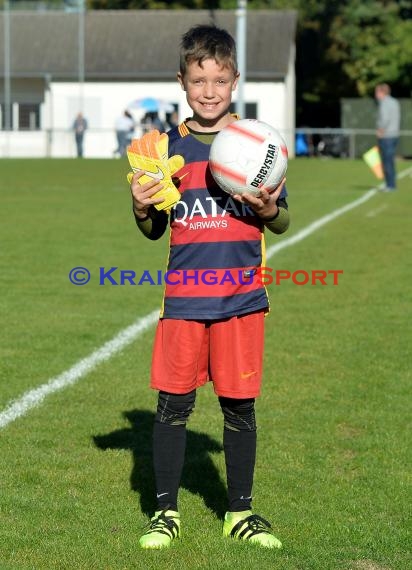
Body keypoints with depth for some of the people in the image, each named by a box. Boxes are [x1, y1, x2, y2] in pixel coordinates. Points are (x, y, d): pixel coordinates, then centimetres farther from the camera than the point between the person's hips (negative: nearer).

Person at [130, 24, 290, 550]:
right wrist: (141, 208, -10)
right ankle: (166, 511, 15)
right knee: (172, 403, 1)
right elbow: (154, 230, 11)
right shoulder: (169, 147, 5)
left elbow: (281, 222, 6)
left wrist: (268, 208, -16)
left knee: (239, 404, 5)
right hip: (184, 296, 1)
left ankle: (240, 512, 19)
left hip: (241, 297, -1)